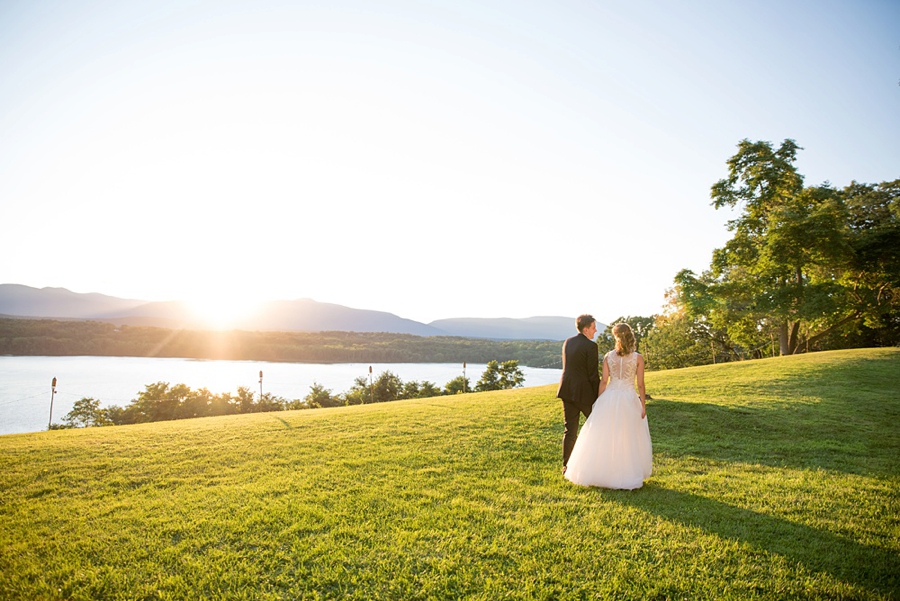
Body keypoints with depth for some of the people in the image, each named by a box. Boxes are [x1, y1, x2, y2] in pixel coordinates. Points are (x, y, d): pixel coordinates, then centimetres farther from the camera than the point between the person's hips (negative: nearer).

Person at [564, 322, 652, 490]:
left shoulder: (608, 356, -2)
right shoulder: (638, 358, -5)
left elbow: (604, 381, -2)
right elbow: (640, 385, -6)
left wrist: (599, 403, 6)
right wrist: (643, 405, 3)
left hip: (609, 399, 1)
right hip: (629, 400, -1)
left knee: (603, 439, 10)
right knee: (630, 440, 12)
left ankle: (599, 472, 17)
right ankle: (629, 475, 18)